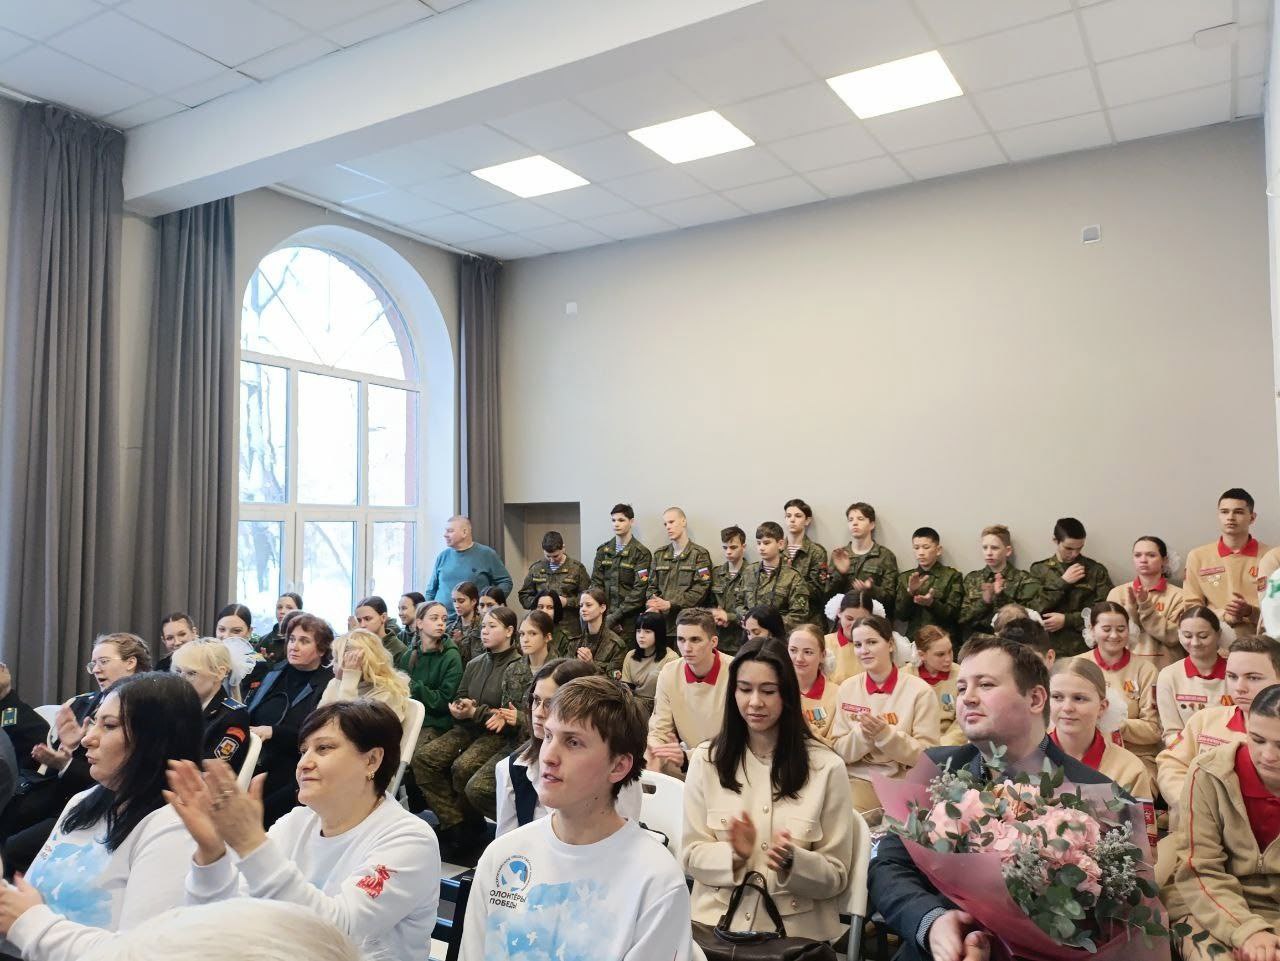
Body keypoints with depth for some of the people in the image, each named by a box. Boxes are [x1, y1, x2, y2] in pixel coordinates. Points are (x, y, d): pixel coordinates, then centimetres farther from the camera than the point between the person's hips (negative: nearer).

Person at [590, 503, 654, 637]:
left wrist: (615, 616, -14)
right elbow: (596, 583, 8)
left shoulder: (641, 553, -4)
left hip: (629, 620, -3)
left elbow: (639, 590, -10)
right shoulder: (603, 550, 10)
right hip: (604, 618, 4)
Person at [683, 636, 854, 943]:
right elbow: (690, 856, 3)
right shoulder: (706, 760, 1)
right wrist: (734, 855, -15)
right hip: (717, 921, 0)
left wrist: (794, 862, -18)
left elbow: (836, 876, 0)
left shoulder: (826, 767, -4)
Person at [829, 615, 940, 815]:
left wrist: (886, 734, -19)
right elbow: (839, 750, 5)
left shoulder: (920, 691, -5)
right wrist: (863, 735, -15)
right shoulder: (847, 689, 5)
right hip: (860, 779, 2)